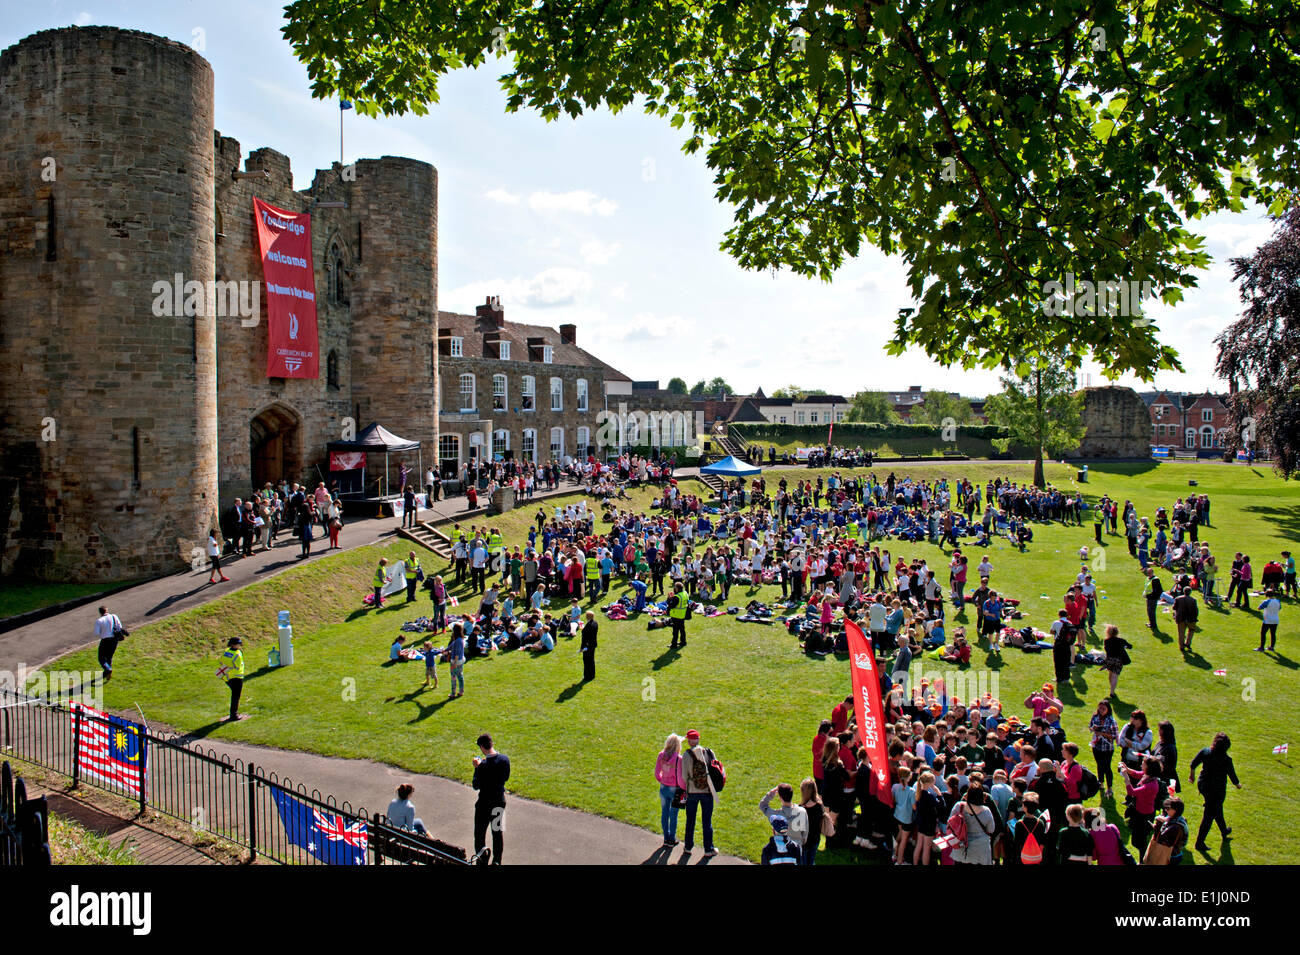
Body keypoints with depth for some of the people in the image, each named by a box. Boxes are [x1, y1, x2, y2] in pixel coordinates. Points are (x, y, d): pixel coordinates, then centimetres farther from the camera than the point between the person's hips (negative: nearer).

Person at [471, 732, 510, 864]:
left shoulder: (484, 765, -23)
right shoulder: (505, 759, -8)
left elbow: (476, 786, -16)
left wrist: (477, 768, -7)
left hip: (485, 803, -5)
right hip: (500, 801, 5)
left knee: (480, 833, 13)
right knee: (498, 831, 19)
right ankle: (497, 861, 28)